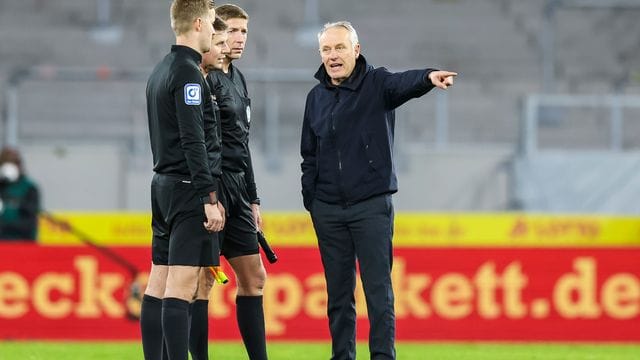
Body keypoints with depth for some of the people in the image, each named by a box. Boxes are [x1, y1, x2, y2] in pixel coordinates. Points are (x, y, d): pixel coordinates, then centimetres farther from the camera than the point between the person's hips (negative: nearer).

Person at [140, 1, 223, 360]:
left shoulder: (160, 71, 16)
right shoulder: (189, 74, -13)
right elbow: (193, 142, -19)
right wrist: (210, 199, -20)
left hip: (163, 185, 9)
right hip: (189, 188, -9)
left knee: (158, 285, 8)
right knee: (180, 288, -13)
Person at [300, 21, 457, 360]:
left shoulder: (376, 84, -5)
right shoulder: (316, 97, 9)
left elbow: (403, 83, -29)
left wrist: (428, 78, -51)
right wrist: (309, 199, 10)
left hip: (371, 205, -4)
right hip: (328, 209, 4)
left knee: (378, 289, -5)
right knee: (338, 292, 8)